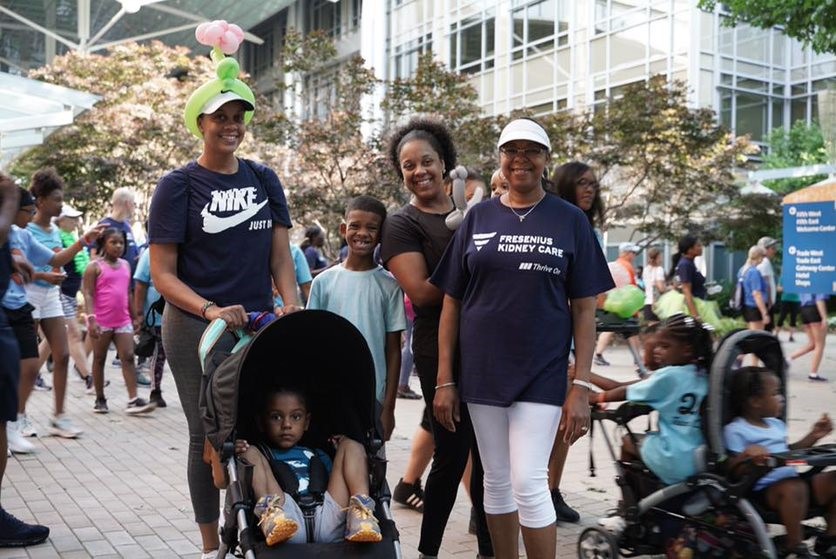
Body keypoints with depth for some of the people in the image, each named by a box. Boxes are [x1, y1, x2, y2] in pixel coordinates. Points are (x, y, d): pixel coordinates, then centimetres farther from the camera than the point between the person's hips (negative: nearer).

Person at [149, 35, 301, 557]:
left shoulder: (264, 180, 8)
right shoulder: (179, 185, -2)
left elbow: (281, 255, 7)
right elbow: (163, 274, -6)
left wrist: (291, 306, -10)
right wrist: (210, 310, -21)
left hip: (260, 325, 3)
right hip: (197, 329, -3)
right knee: (208, 435, 5)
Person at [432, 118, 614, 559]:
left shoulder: (570, 220, 0)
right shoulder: (478, 218, 5)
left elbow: (584, 309, -1)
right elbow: (451, 303, 6)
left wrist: (580, 386, -8)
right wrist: (445, 380, 1)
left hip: (542, 374, -2)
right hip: (482, 373, 3)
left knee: (529, 484, -5)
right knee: (497, 482, 11)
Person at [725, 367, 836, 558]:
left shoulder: (776, 424, 20)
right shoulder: (736, 430, -6)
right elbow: (732, 470, -12)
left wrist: (813, 436, 25)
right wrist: (747, 456, -32)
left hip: (794, 479, 9)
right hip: (765, 488, -9)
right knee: (794, 488, -38)